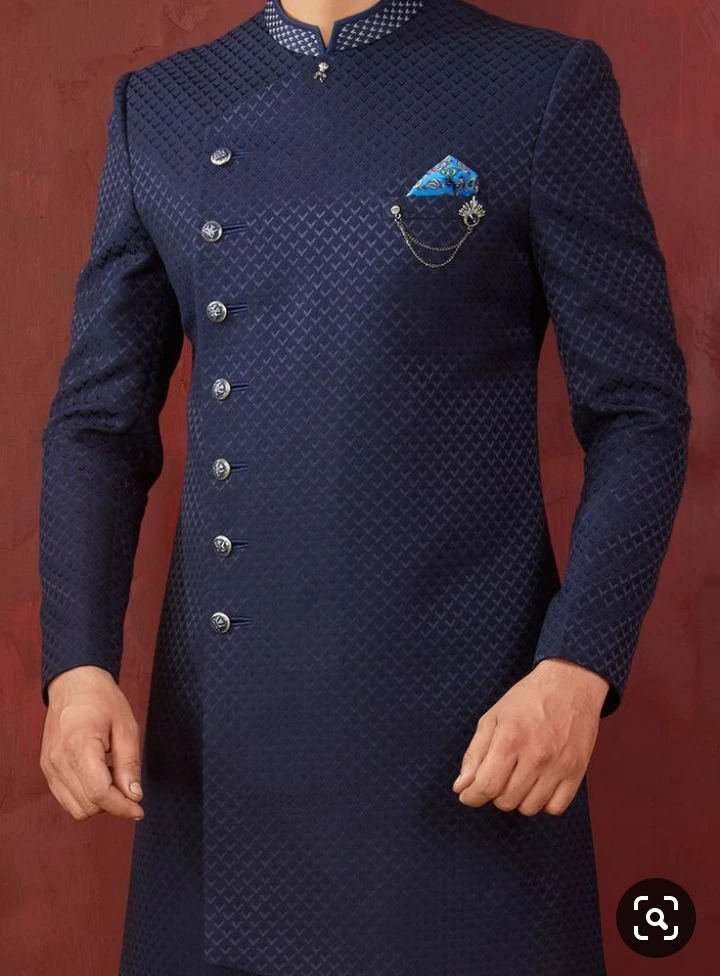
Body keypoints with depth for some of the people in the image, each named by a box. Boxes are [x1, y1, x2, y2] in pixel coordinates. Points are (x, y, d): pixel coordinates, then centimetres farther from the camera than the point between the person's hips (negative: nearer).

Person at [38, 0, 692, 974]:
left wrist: (578, 670, -16)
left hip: (470, 726, -3)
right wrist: (77, 665, -5)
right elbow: (99, 420, 8)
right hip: (223, 725, 3)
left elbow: (639, 411, -3)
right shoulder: (158, 110, 8)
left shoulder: (548, 88, -2)